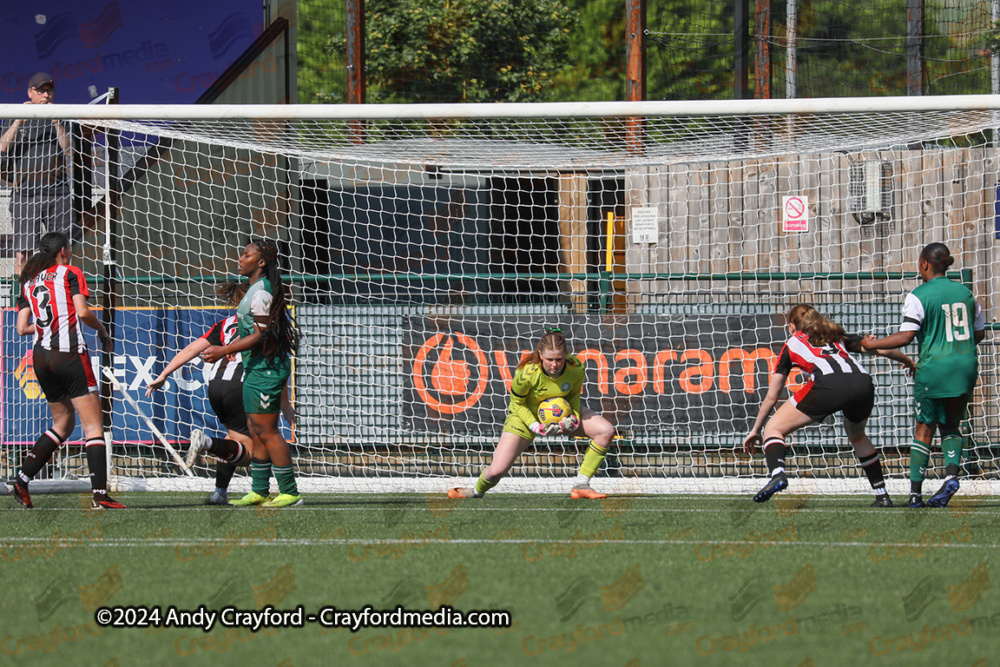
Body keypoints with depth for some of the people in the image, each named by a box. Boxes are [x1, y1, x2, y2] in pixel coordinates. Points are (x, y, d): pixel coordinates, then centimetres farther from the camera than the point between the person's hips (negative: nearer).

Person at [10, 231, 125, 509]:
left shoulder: (28, 283, 15)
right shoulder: (71, 274, 1)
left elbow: (22, 328, 10)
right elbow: (82, 312, -11)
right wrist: (102, 331, 5)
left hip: (41, 357, 6)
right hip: (70, 354, -6)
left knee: (63, 424, 20)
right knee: (92, 425, -5)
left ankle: (22, 480, 9)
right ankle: (100, 494, -16)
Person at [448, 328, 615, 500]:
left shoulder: (576, 369, -24)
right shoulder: (526, 374, -35)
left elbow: (574, 394, -2)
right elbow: (517, 403, -16)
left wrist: (574, 417, -20)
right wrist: (536, 426, -27)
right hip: (527, 415, -4)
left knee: (606, 431, -16)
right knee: (496, 471, -13)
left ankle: (580, 486, -5)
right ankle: (477, 491, 26)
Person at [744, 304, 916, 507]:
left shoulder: (792, 344, 29)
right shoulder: (837, 337, 37)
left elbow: (771, 396, 32)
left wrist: (756, 429, 41)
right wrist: (908, 361, 57)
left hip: (829, 383, -4)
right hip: (863, 382, 4)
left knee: (774, 428, 5)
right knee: (857, 435, 34)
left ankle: (777, 473, -24)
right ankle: (882, 495, 28)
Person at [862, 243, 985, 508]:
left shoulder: (918, 296, -8)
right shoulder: (964, 292, 10)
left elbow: (906, 336, -15)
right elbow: (979, 332, 16)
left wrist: (873, 344, -3)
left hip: (934, 367, -4)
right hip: (966, 367, 4)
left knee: (924, 429, 5)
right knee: (950, 426, 17)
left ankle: (915, 492, 2)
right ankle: (951, 474, -8)